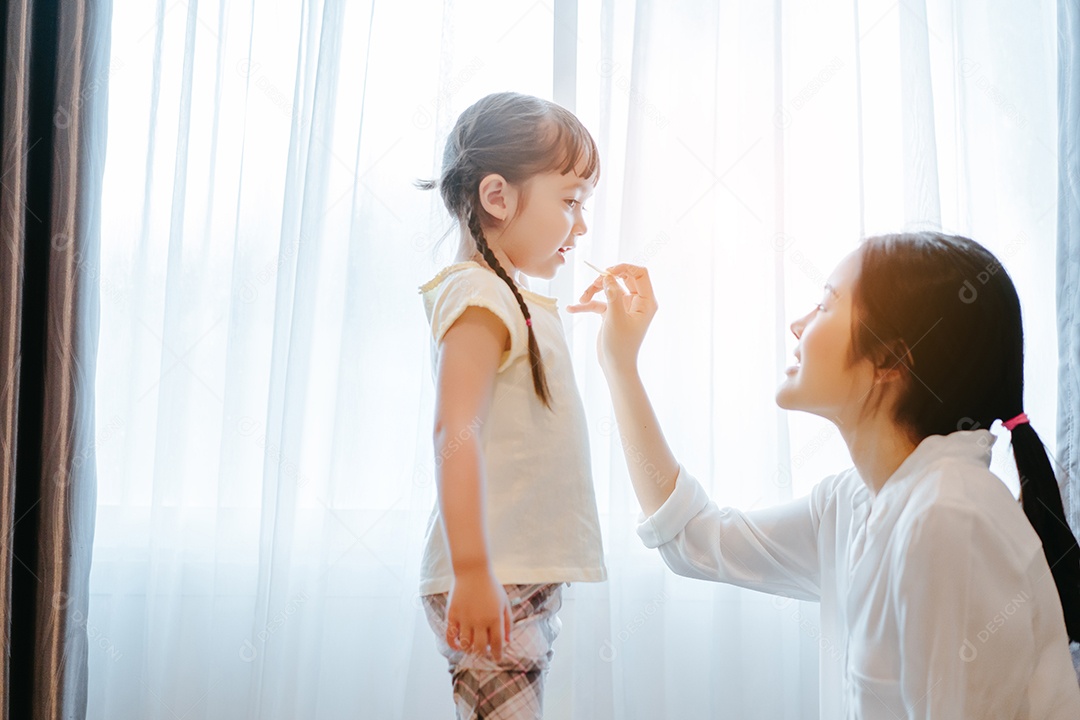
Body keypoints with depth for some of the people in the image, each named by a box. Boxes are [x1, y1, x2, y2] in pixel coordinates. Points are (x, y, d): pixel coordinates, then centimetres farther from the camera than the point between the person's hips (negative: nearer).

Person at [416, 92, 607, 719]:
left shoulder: (518, 301, 18)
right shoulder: (478, 294, -10)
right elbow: (456, 433, -21)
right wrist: (471, 571, -25)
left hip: (533, 578, 9)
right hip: (490, 582, -9)